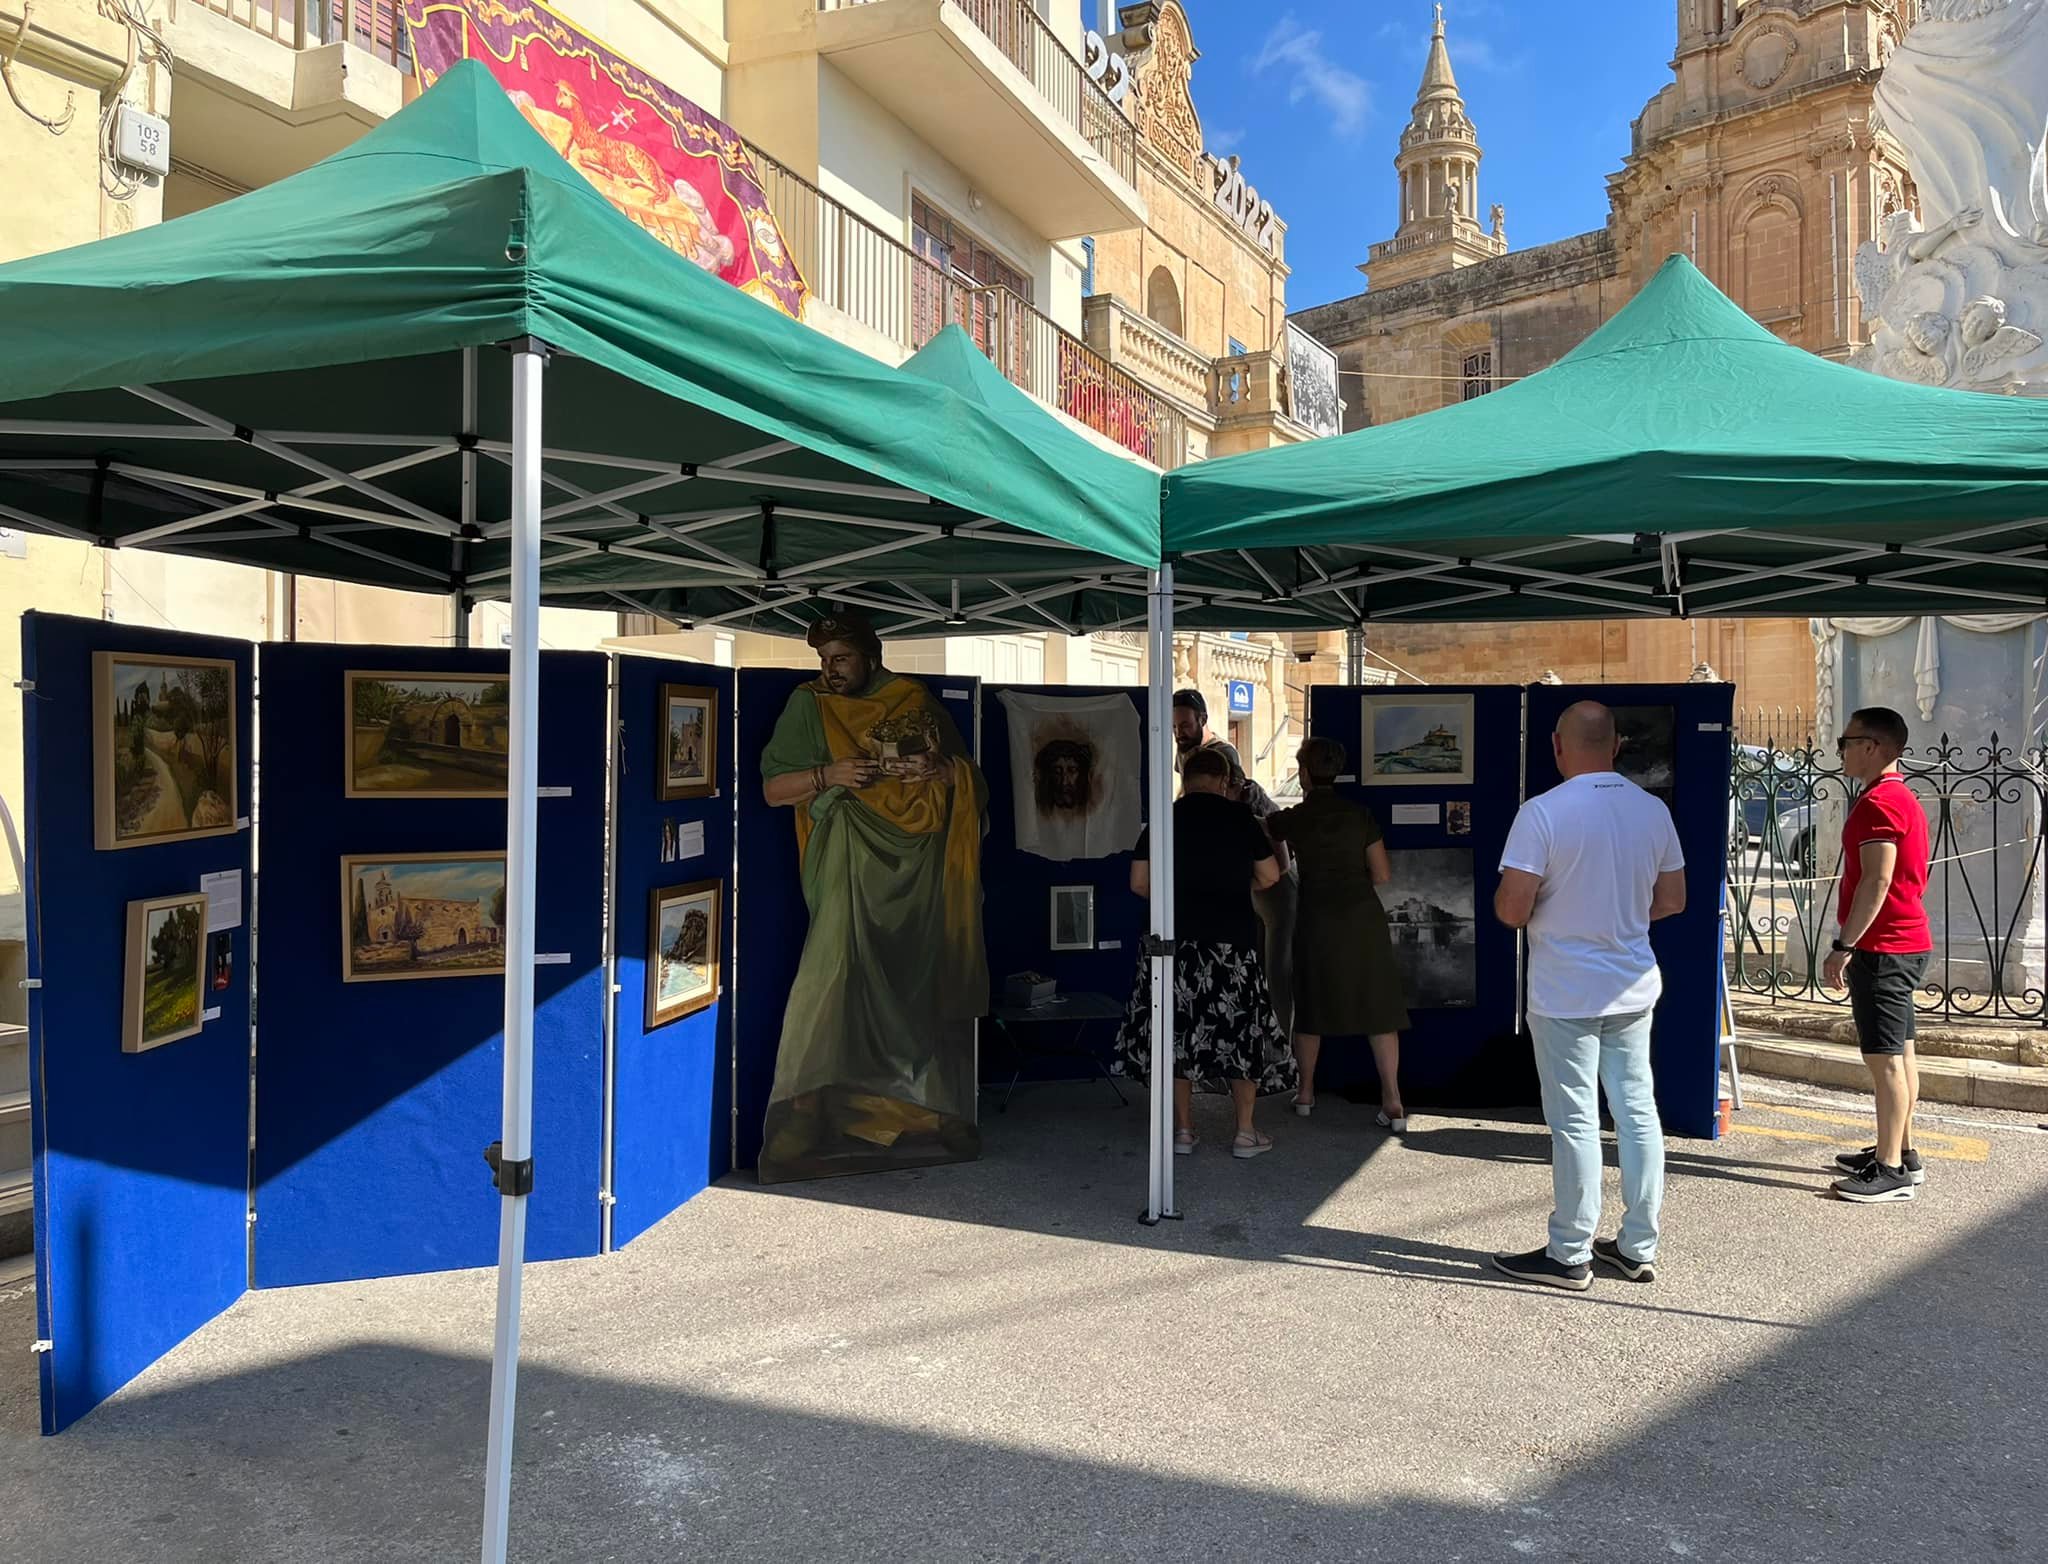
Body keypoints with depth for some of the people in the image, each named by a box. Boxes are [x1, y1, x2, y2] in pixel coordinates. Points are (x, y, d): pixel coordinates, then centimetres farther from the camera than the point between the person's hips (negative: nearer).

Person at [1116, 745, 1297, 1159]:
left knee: (1179, 1031, 10)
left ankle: (1182, 1129, 14)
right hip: (1234, 941, -1)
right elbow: (1270, 876, 4)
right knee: (1242, 1031, 9)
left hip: (1177, 939, 1)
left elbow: (1139, 883, 2)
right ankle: (1246, 1132, 12)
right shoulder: (1241, 817, -1)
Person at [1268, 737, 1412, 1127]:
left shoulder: (1292, 819, -3)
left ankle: (1306, 1093, 25)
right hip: (1363, 916, 1)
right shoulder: (1360, 814, 1)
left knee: (1311, 1005, 14)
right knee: (1378, 1006, 4)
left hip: (1316, 919, -1)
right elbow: (1383, 875, 2)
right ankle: (1393, 1103, 2)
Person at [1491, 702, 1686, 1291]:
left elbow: (1512, 910, -19)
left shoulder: (1542, 813, -17)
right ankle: (1638, 1246, 25)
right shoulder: (1653, 811, 2)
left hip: (1565, 995, -5)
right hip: (1633, 989, 6)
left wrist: (1503, 899, 3)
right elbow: (1672, 900, 10)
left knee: (1575, 1122, 2)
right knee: (1637, 1112, 14)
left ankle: (1569, 1256, 14)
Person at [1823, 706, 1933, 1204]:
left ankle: (1891, 1171, -4)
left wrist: (1844, 947, -22)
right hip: (1906, 943, 11)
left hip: (1882, 948, -11)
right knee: (1899, 1053, 15)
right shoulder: (1902, 798, 18)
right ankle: (1900, 1152, 24)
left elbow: (1877, 880, -23)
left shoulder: (1879, 802, -16)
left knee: (1885, 1058, -8)